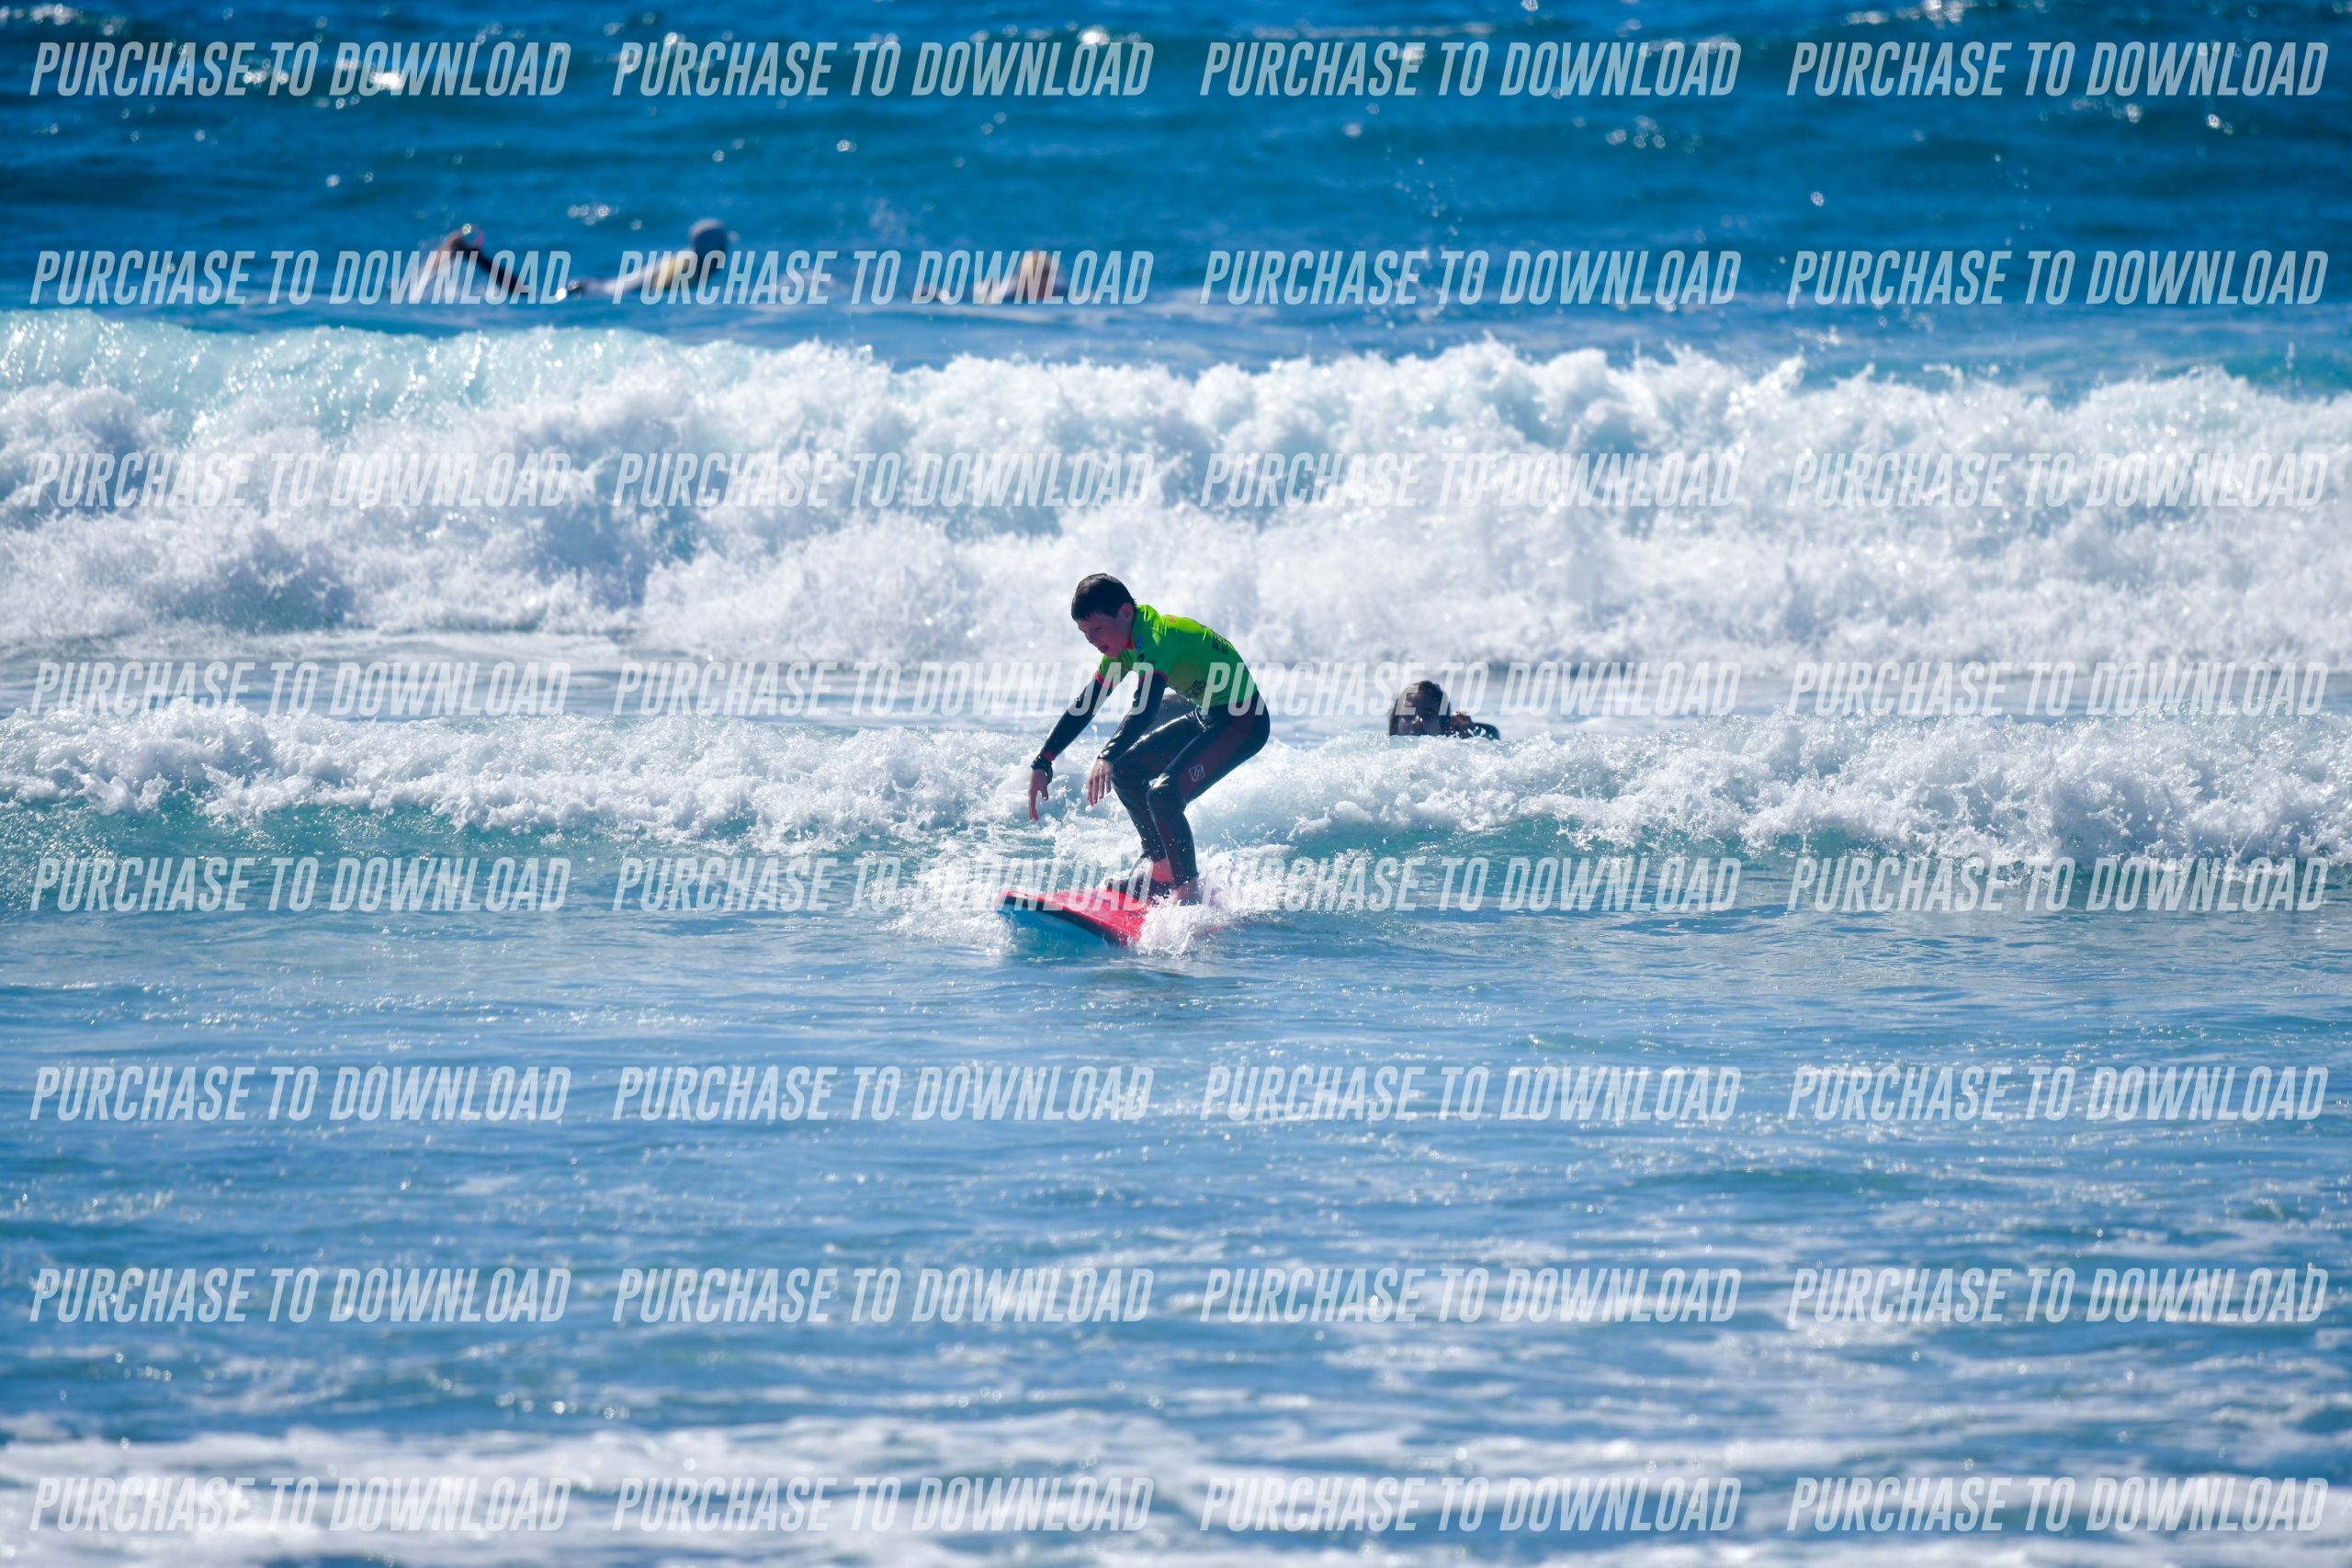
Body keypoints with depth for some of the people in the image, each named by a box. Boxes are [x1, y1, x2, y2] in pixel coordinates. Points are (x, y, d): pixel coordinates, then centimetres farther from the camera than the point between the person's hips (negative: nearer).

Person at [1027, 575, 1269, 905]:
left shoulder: (1156, 636, -25)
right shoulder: (1126, 645, 4)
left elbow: (1146, 706, -40)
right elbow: (1085, 705, 11)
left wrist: (1107, 757, -52)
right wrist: (1043, 763, 5)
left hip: (1243, 721, -10)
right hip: (1206, 717, 10)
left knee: (1164, 792, -24)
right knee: (1126, 771, 12)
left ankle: (1189, 891, -13)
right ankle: (1161, 869, 22)